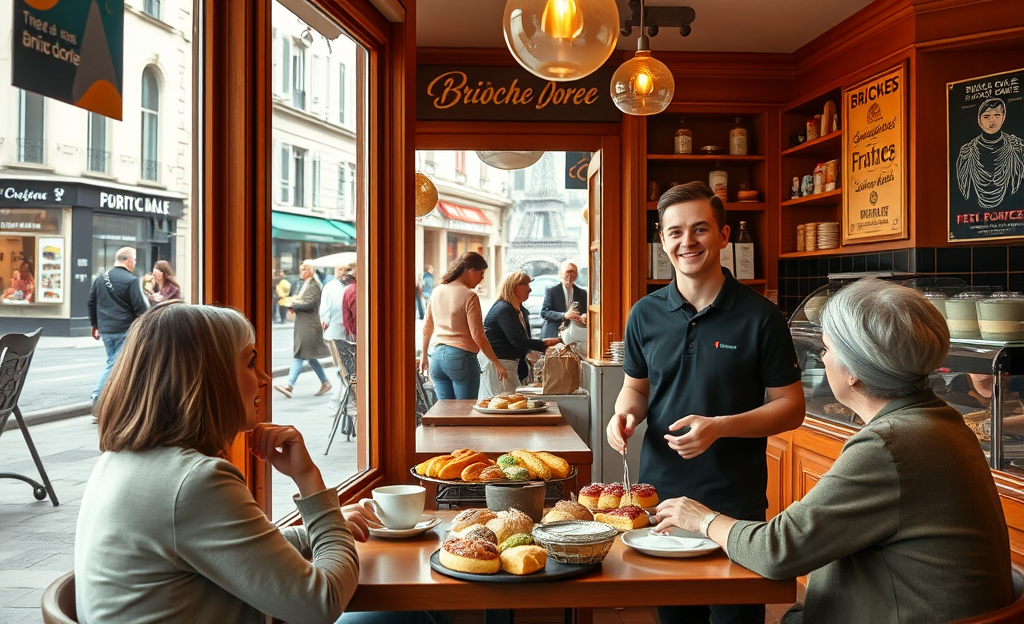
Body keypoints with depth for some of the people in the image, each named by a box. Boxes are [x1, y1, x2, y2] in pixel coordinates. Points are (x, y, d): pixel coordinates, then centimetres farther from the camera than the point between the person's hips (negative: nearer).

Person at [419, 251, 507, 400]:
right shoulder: (469, 296, -10)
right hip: (461, 357, -7)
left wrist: (424, 354, 30)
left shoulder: (437, 291, 9)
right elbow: (478, 336, -13)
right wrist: (496, 363, -6)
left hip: (437, 356, 7)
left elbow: (427, 327, 18)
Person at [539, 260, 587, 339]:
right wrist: (564, 315, -20)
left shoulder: (582, 293, 12)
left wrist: (584, 317, -13)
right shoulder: (551, 291, 1)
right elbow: (543, 312, -8)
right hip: (553, 335, -2)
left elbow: (587, 312, 12)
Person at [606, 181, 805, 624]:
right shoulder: (645, 314, 2)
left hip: (736, 501, -3)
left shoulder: (759, 316, -9)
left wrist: (720, 427, -20)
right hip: (659, 492, 3)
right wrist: (624, 415, -7)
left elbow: (791, 407, -6)